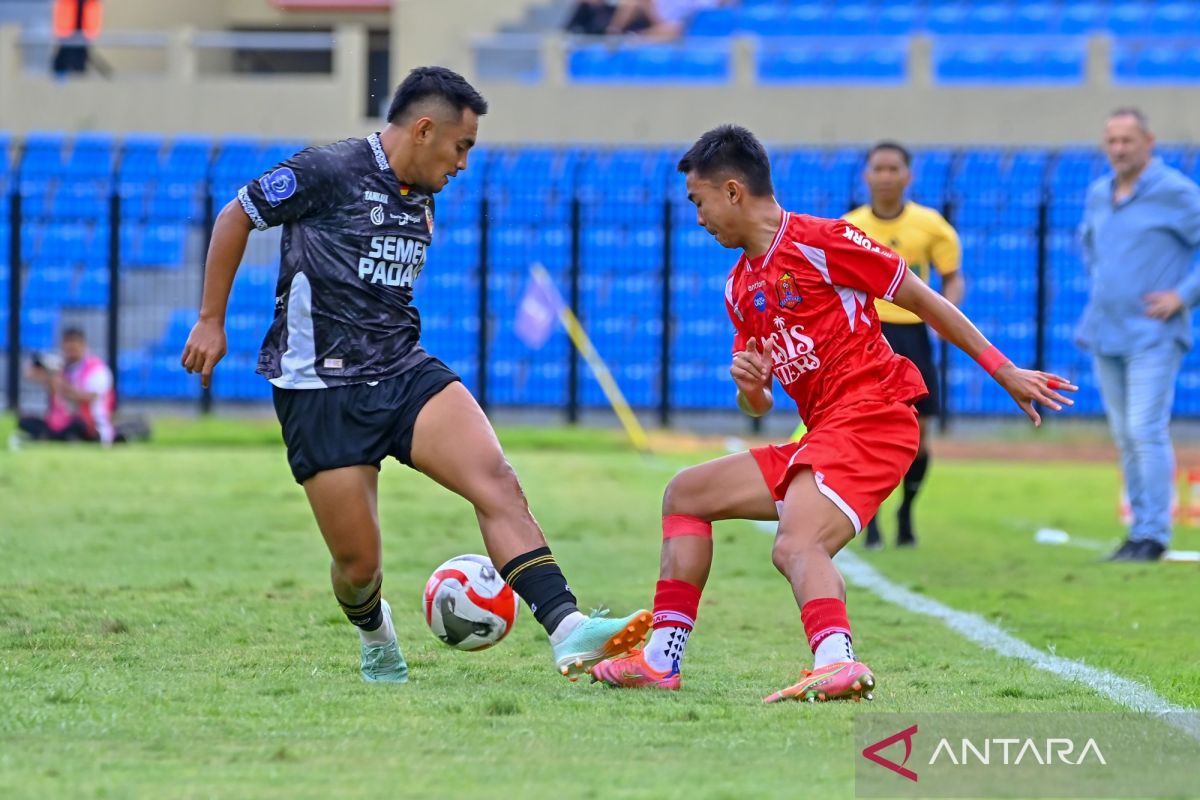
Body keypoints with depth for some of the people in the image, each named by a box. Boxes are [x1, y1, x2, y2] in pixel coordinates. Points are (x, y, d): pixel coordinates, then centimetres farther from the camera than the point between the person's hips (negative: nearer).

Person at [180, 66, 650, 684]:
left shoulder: (421, 199, 12)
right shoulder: (330, 172, -10)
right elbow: (236, 217, 0)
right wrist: (211, 321, 2)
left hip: (405, 375, 6)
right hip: (322, 391, -6)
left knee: (496, 479, -20)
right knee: (359, 564, -3)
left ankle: (568, 632, -29)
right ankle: (375, 639, 34)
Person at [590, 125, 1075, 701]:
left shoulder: (821, 242, -7)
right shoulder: (741, 289, 18)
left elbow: (925, 302, -2)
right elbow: (757, 405, 23)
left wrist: (1004, 371, -2)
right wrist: (748, 387, -2)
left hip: (869, 416, -9)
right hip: (820, 436, 9)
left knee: (796, 546, -32)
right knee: (685, 494, 14)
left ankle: (837, 661, -53)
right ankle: (661, 658, 11)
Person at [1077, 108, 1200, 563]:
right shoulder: (1098, 195, 12)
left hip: (1153, 335, -7)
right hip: (1105, 335, 7)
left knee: (1147, 431, -13)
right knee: (1125, 437, 9)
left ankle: (1153, 535, -12)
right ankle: (1140, 528, 16)